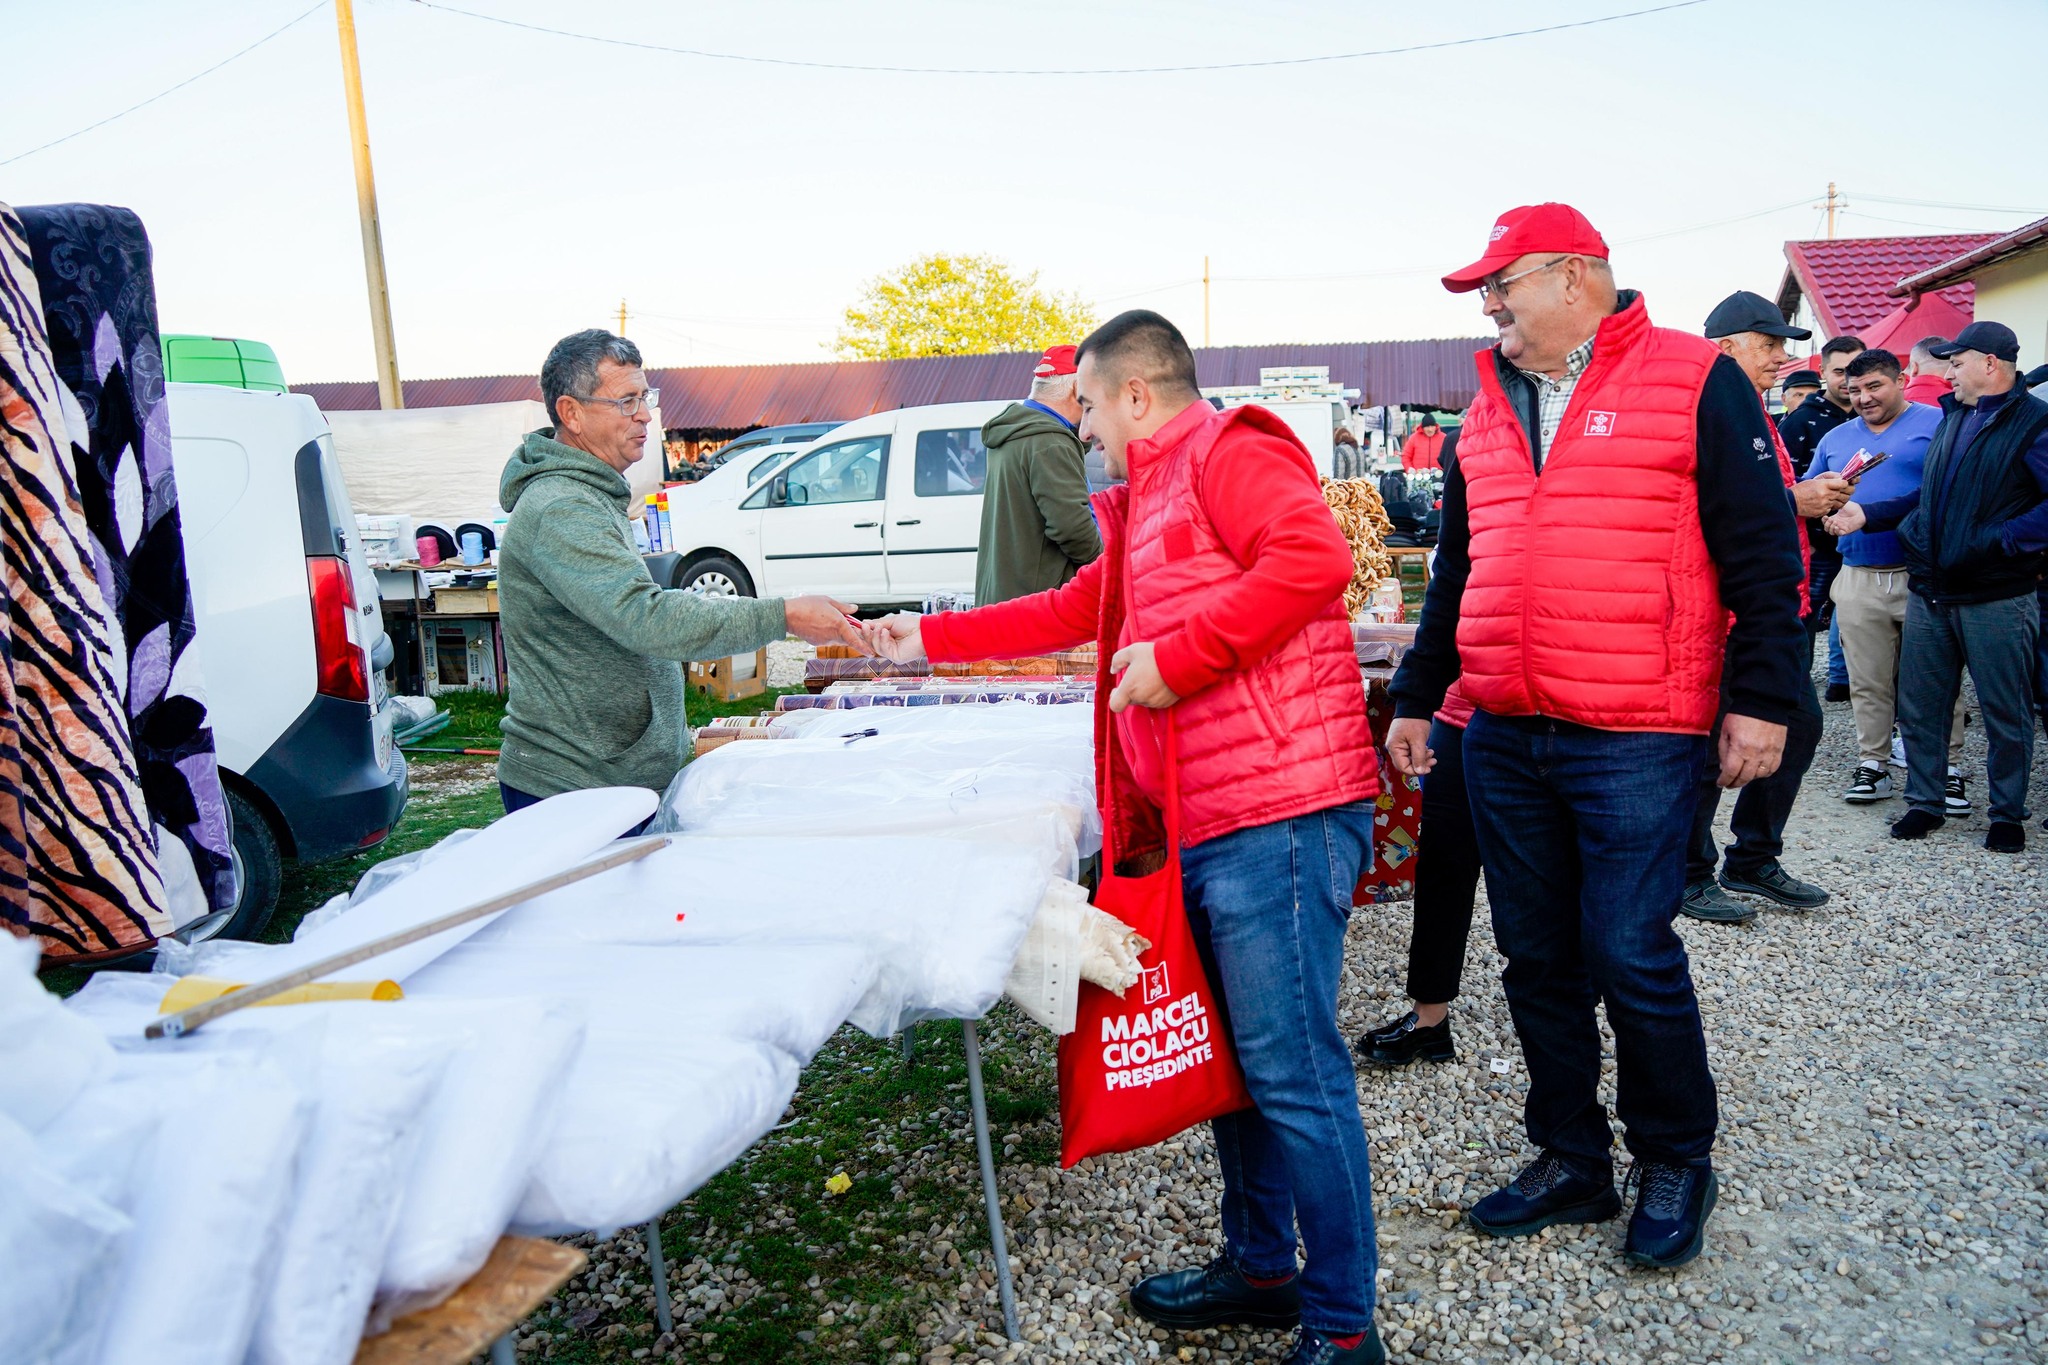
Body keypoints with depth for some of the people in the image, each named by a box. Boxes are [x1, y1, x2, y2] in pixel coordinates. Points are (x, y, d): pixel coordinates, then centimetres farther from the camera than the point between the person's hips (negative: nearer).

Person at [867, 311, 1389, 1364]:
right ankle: (1258, 1267, 32)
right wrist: (930, 638, 35)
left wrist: (1180, 657, -20)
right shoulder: (1149, 502, 25)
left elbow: (1314, 559, -23)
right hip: (1204, 830, 10)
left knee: (1290, 1069, -5)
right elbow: (1073, 612, 33)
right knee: (1228, 1052, 17)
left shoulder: (1228, 452, -6)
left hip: (1277, 813, -10)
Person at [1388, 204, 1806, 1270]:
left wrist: (1760, 697, -8)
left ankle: (1676, 1160, 22)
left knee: (1630, 954, -3)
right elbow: (1456, 571, 21)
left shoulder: (1696, 383, -2)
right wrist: (1416, 698, 20)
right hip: (1502, 738, 6)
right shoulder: (1488, 411, 16)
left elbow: (1763, 553, -3)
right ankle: (1571, 1160, 26)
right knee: (1537, 957, 10)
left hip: (1634, 741, -6)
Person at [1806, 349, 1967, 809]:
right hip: (1858, 580, 4)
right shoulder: (1835, 439, 17)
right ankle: (1872, 764, 17)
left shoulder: (1937, 424, 3)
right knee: (1868, 683, 8)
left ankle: (1949, 770, 10)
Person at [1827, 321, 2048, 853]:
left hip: (1996, 597, -7)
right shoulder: (1952, 418, 14)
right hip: (1930, 591, 7)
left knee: (2005, 711, 6)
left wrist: (1998, 541, -25)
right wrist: (1866, 515, 11)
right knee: (1918, 705, 10)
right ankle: (1924, 802, 23)